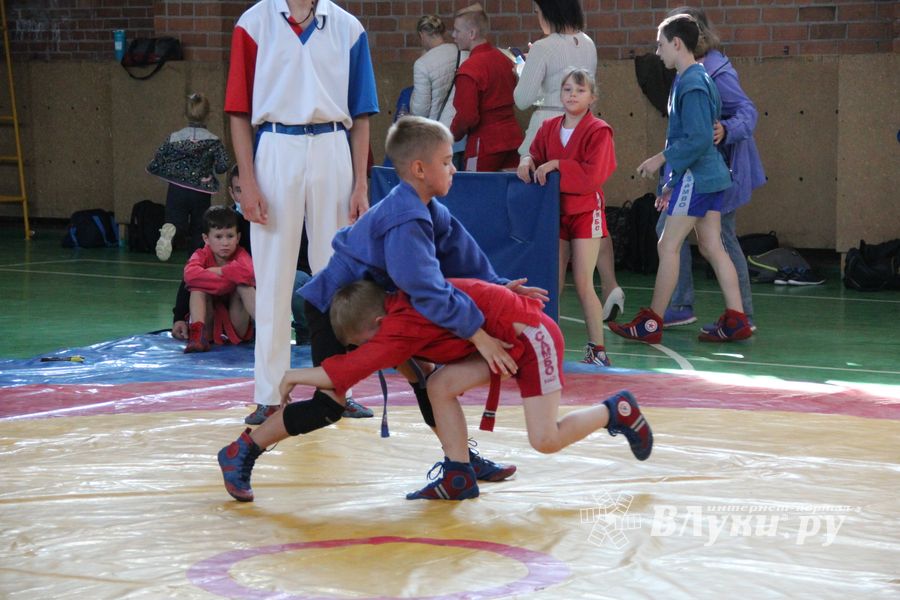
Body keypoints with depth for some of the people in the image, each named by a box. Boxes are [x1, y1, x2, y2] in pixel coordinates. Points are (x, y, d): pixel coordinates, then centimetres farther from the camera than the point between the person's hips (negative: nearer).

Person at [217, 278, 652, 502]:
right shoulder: (399, 304, 2)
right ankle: (459, 478, 0)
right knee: (441, 385, -4)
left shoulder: (402, 326, -25)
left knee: (546, 440, -10)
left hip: (530, 333, -9)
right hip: (499, 339, 9)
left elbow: (346, 371, -26)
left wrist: (294, 375, -17)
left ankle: (617, 410, 10)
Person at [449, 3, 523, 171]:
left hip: (485, 143, -7)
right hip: (513, 137, 7)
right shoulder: (504, 58, 9)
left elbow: (467, 116, -17)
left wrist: (453, 135, -1)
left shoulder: (469, 69, -14)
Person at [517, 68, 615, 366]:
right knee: (553, 283, 7)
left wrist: (556, 165, -21)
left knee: (583, 284, -6)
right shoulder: (548, 128, 7)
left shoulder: (598, 131, -9)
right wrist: (528, 160, -11)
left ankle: (597, 348, 1)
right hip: (555, 211, 5)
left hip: (585, 211, -5)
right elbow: (537, 155, 12)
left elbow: (593, 174, -17)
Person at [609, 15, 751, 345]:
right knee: (712, 247, 8)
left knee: (668, 245, -4)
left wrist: (661, 159, -13)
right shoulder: (696, 79, 15)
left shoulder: (691, 84, -16)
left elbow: (697, 139, -23)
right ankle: (736, 320, 6)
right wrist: (671, 181, 21)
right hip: (709, 174, 10)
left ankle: (651, 324, -1)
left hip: (695, 177, -10)